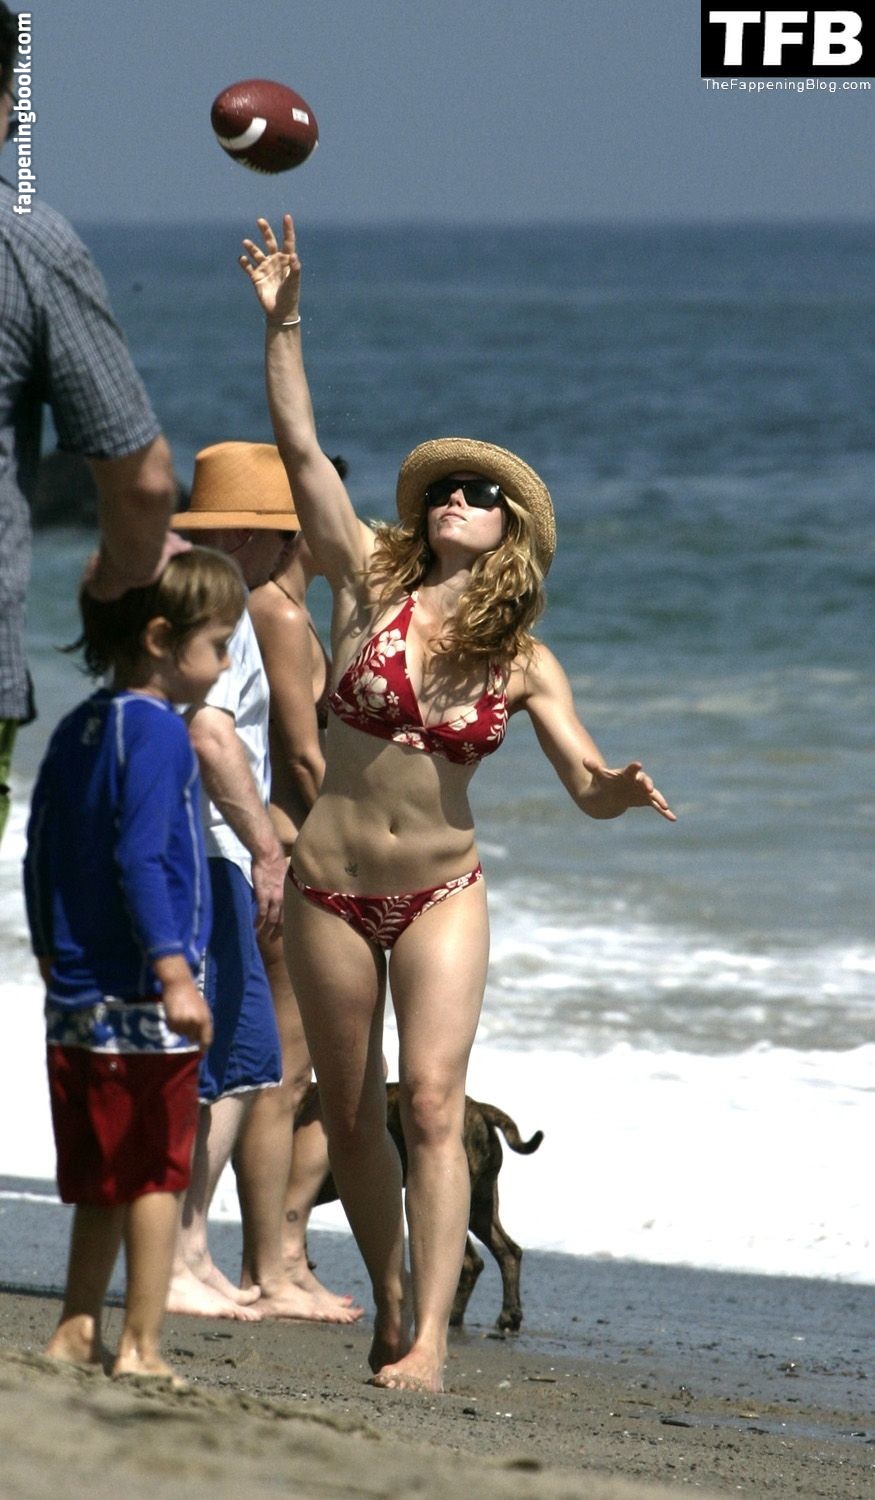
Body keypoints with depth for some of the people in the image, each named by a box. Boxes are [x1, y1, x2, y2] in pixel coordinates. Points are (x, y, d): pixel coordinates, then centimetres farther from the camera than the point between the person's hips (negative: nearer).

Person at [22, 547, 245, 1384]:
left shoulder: (75, 732, 12)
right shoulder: (156, 729, -13)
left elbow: (39, 861, 17)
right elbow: (141, 859, -21)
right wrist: (173, 971, -24)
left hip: (75, 997, 8)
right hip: (142, 995, -8)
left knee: (99, 1179, 16)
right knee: (157, 1173, -2)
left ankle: (77, 1333, 20)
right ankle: (140, 1347, -3)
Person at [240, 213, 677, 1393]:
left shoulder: (525, 663, 0)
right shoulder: (371, 584, -2)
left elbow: (586, 783, -5)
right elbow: (299, 449, -8)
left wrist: (620, 787, -29)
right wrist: (283, 325, -15)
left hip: (441, 894, -1)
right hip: (331, 887, 1)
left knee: (433, 1103, -14)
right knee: (351, 1114, 8)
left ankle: (428, 1339, -19)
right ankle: (390, 1299, 27)